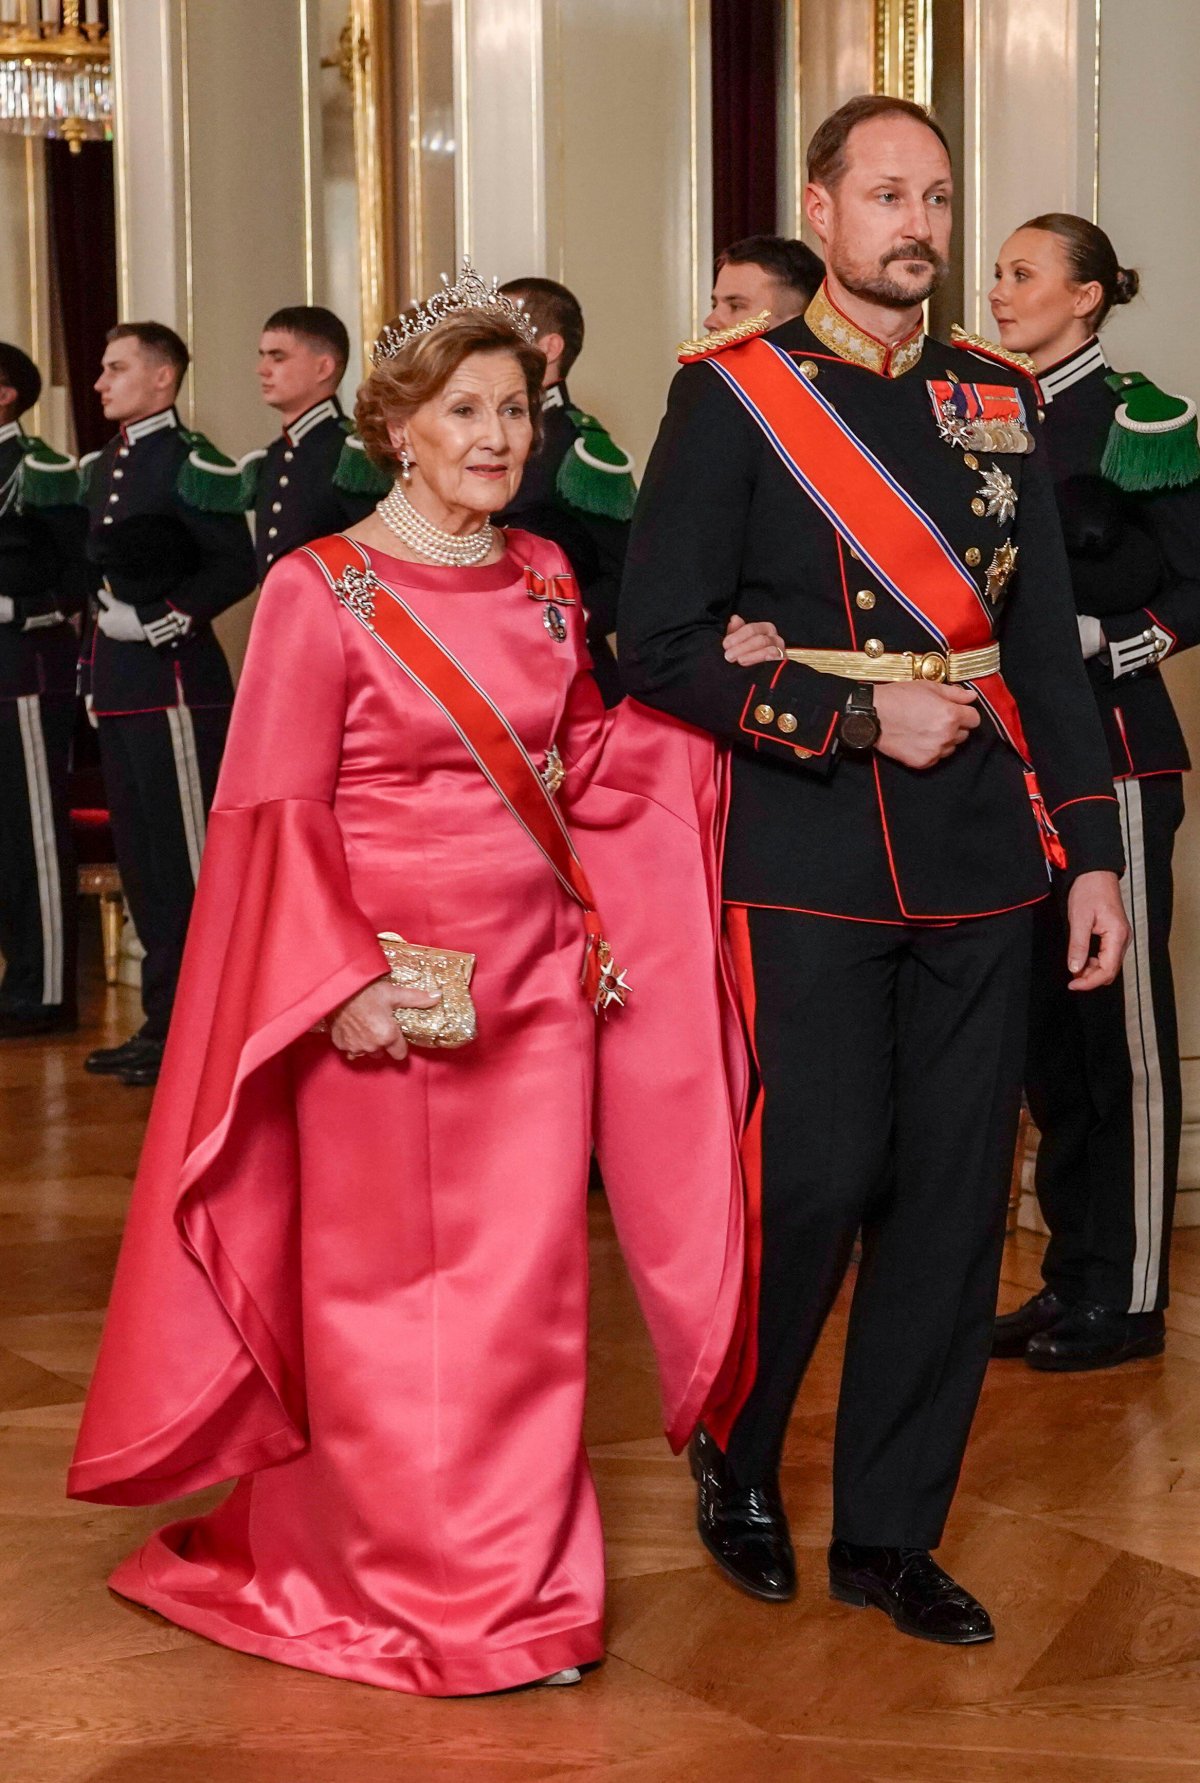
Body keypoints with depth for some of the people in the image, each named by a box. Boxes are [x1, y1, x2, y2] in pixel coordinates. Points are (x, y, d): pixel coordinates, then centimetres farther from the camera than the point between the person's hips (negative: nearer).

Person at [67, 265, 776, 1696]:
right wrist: (343, 979, -19)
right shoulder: (321, 592, -8)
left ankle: (520, 1584, 20)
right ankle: (412, 1591, 21)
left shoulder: (544, 579, 9)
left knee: (526, 1286, 7)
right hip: (391, 994, -5)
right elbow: (275, 814, -10)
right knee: (388, 1288, 6)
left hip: (541, 978, 5)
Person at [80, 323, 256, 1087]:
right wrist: (98, 661, 13)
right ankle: (163, 1019, 22)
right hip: (119, 684, 9)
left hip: (177, 681, -9)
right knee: (141, 858, 14)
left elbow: (237, 566, -16)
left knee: (188, 859, -6)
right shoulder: (104, 465, 17)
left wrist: (163, 620, -18)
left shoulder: (193, 463, -10)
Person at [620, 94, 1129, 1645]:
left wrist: (1089, 854, 7)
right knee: (818, 1179, -6)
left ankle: (890, 1531, 20)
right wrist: (861, 718, -12)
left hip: (976, 870, 5)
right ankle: (735, 1458, 23)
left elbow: (1044, 644, 13)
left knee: (957, 1194, 6)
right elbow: (661, 644, -7)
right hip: (807, 867, -4)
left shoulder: (999, 403, 11)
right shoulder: (733, 394, -2)